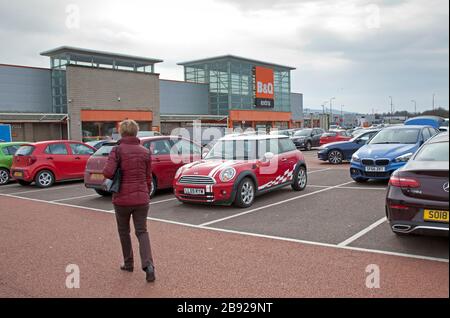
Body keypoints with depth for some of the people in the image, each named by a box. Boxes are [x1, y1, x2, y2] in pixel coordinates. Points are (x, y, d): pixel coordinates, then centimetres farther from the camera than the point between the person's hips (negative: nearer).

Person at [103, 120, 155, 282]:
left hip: (122, 198, -2)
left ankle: (128, 263, 30)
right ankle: (148, 265, -10)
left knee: (124, 231, 18)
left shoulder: (117, 150, -8)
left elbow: (108, 172, -20)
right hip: (141, 198, 2)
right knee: (142, 231, 8)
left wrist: (116, 177, 3)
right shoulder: (145, 152, 2)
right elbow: (148, 178, 6)